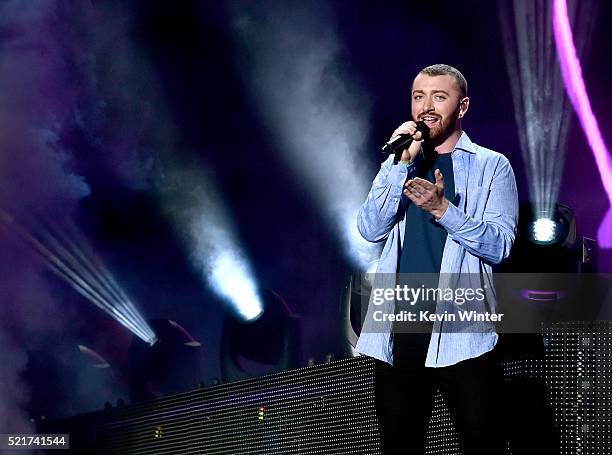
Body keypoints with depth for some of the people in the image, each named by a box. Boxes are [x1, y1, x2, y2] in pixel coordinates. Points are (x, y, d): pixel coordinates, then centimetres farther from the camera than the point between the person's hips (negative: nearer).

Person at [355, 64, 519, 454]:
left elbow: (499, 244, -6)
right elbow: (371, 229, 1)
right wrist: (402, 164, -8)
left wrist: (442, 209, -19)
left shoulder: (491, 166, 6)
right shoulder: (396, 166, 17)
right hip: (398, 329, 4)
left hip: (461, 330, -4)